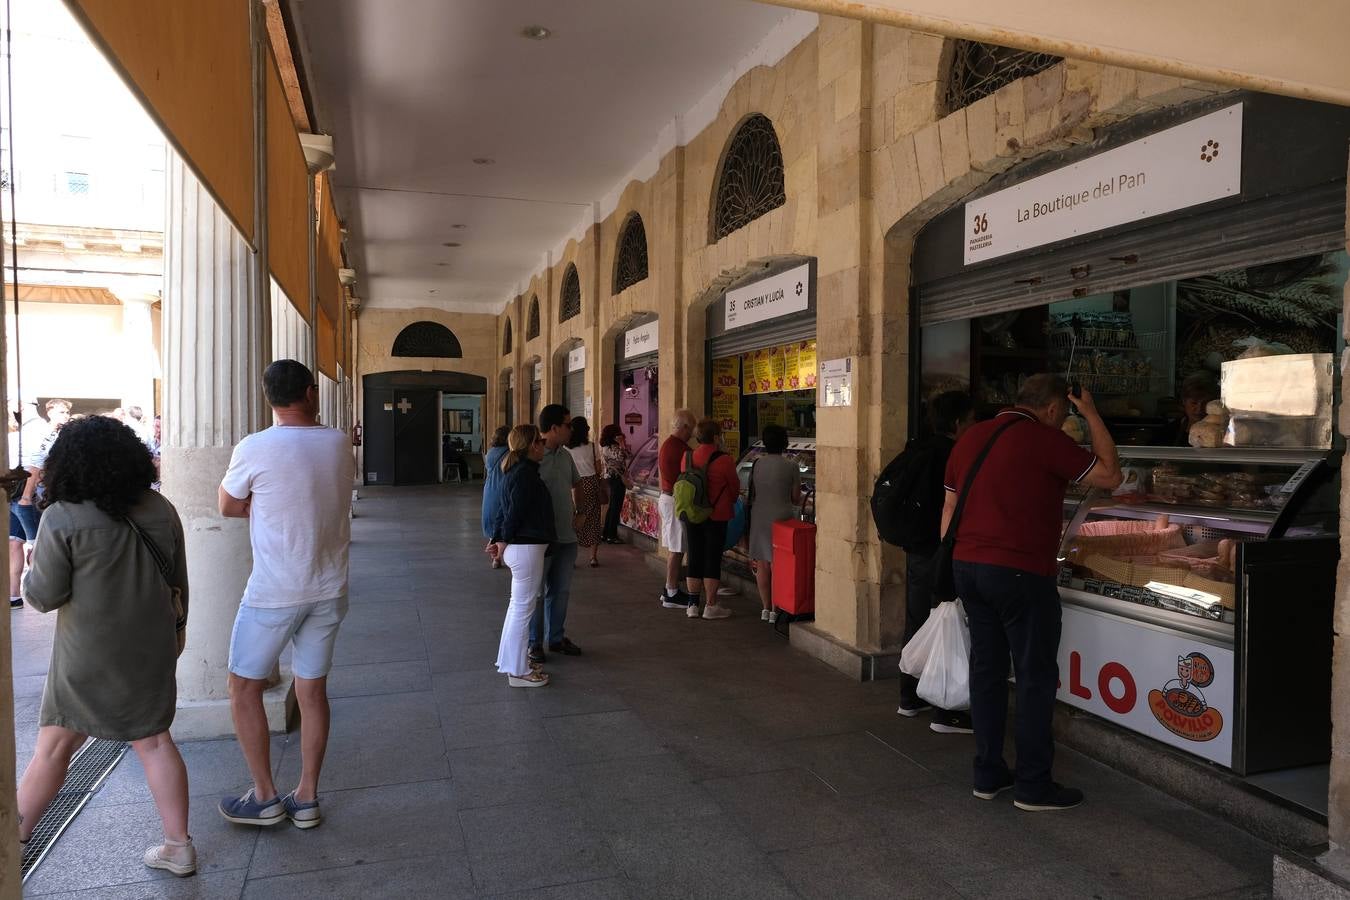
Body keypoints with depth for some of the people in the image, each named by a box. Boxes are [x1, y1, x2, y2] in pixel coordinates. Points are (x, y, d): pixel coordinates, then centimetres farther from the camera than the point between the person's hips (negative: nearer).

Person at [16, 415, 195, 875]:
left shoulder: (62, 519, -15)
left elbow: (44, 596, -9)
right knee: (154, 740, 11)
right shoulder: (161, 510, -1)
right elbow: (178, 582, 6)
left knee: (53, 747, 14)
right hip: (152, 650, 4)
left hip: (89, 656, -4)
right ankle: (179, 846, 17)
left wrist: (32, 575, 11)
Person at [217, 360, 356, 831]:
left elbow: (228, 507, 2)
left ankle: (265, 798, 19)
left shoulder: (254, 448, -13)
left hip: (273, 593, -4)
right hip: (329, 590, 5)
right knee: (312, 690, 13)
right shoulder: (339, 444, 0)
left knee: (244, 687, 13)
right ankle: (307, 799, 22)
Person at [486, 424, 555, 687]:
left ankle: (511, 660, 30)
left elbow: (503, 508, 15)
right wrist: (504, 542, -6)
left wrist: (496, 539, 13)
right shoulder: (526, 473, -18)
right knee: (523, 608, -2)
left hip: (517, 547, 10)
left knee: (518, 606, 19)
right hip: (527, 547, -10)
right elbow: (514, 511, -17)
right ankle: (518, 671, 7)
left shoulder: (515, 470, 13)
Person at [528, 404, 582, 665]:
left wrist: (575, 511, 16)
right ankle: (534, 643, 19)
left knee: (561, 590, 16)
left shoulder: (565, 455, 8)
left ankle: (557, 637, 30)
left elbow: (576, 483, 26)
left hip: (566, 536, 7)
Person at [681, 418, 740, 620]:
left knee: (694, 558, 12)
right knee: (713, 560, 4)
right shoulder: (724, 460, -13)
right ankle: (711, 606, 9)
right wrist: (730, 502, 20)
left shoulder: (687, 457, 0)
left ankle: (693, 604, 17)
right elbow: (735, 488, -1)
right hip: (716, 516, -4)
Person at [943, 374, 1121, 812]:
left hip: (967, 567, 7)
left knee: (986, 670, 14)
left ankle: (988, 775, 22)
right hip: (1020, 574, -7)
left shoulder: (970, 437, 11)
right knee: (1036, 676, 5)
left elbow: (949, 506, 15)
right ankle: (1033, 785, 12)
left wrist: (952, 566, 21)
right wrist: (1092, 415, 6)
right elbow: (1111, 476, 0)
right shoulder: (1046, 440, -10)